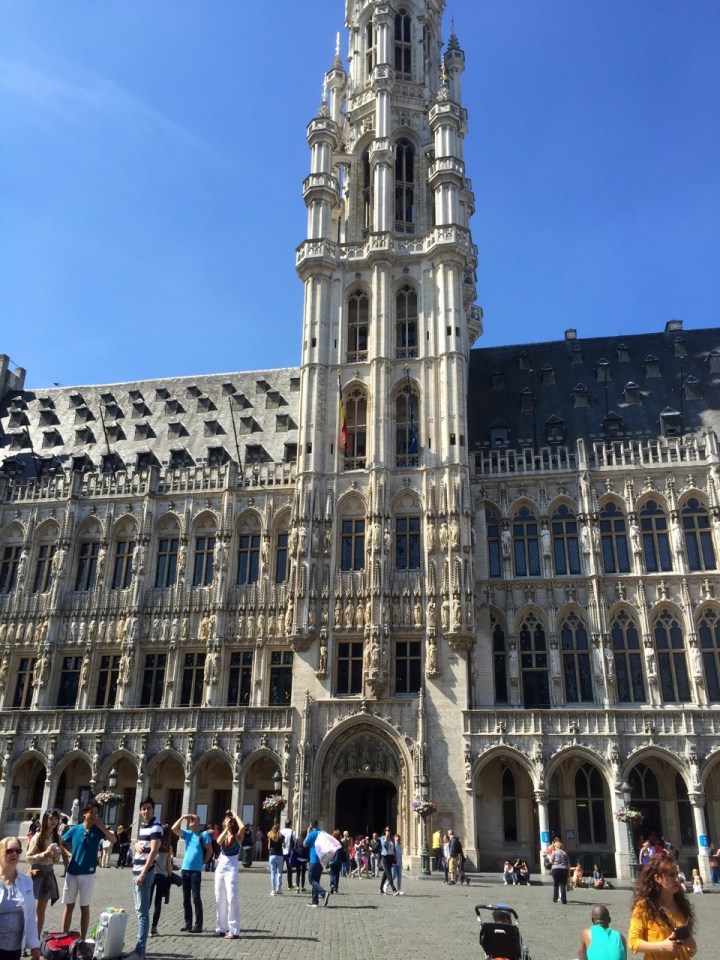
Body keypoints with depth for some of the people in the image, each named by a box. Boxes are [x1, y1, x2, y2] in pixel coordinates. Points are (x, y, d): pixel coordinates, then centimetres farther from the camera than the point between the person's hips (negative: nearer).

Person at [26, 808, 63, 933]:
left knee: (41, 910, 11)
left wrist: (57, 855, -8)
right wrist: (44, 853, -22)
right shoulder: (38, 836, -11)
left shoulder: (57, 837, 4)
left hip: (49, 874, 5)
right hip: (37, 874, -5)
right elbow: (28, 858, -10)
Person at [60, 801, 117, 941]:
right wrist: (68, 855, -2)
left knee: (85, 907, 8)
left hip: (88, 874, -1)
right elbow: (60, 843, 12)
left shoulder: (99, 830, -4)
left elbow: (113, 840, -19)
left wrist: (101, 825, -24)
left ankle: (82, 939, 16)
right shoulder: (75, 829, -1)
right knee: (69, 905, 10)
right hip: (72, 872, 1)